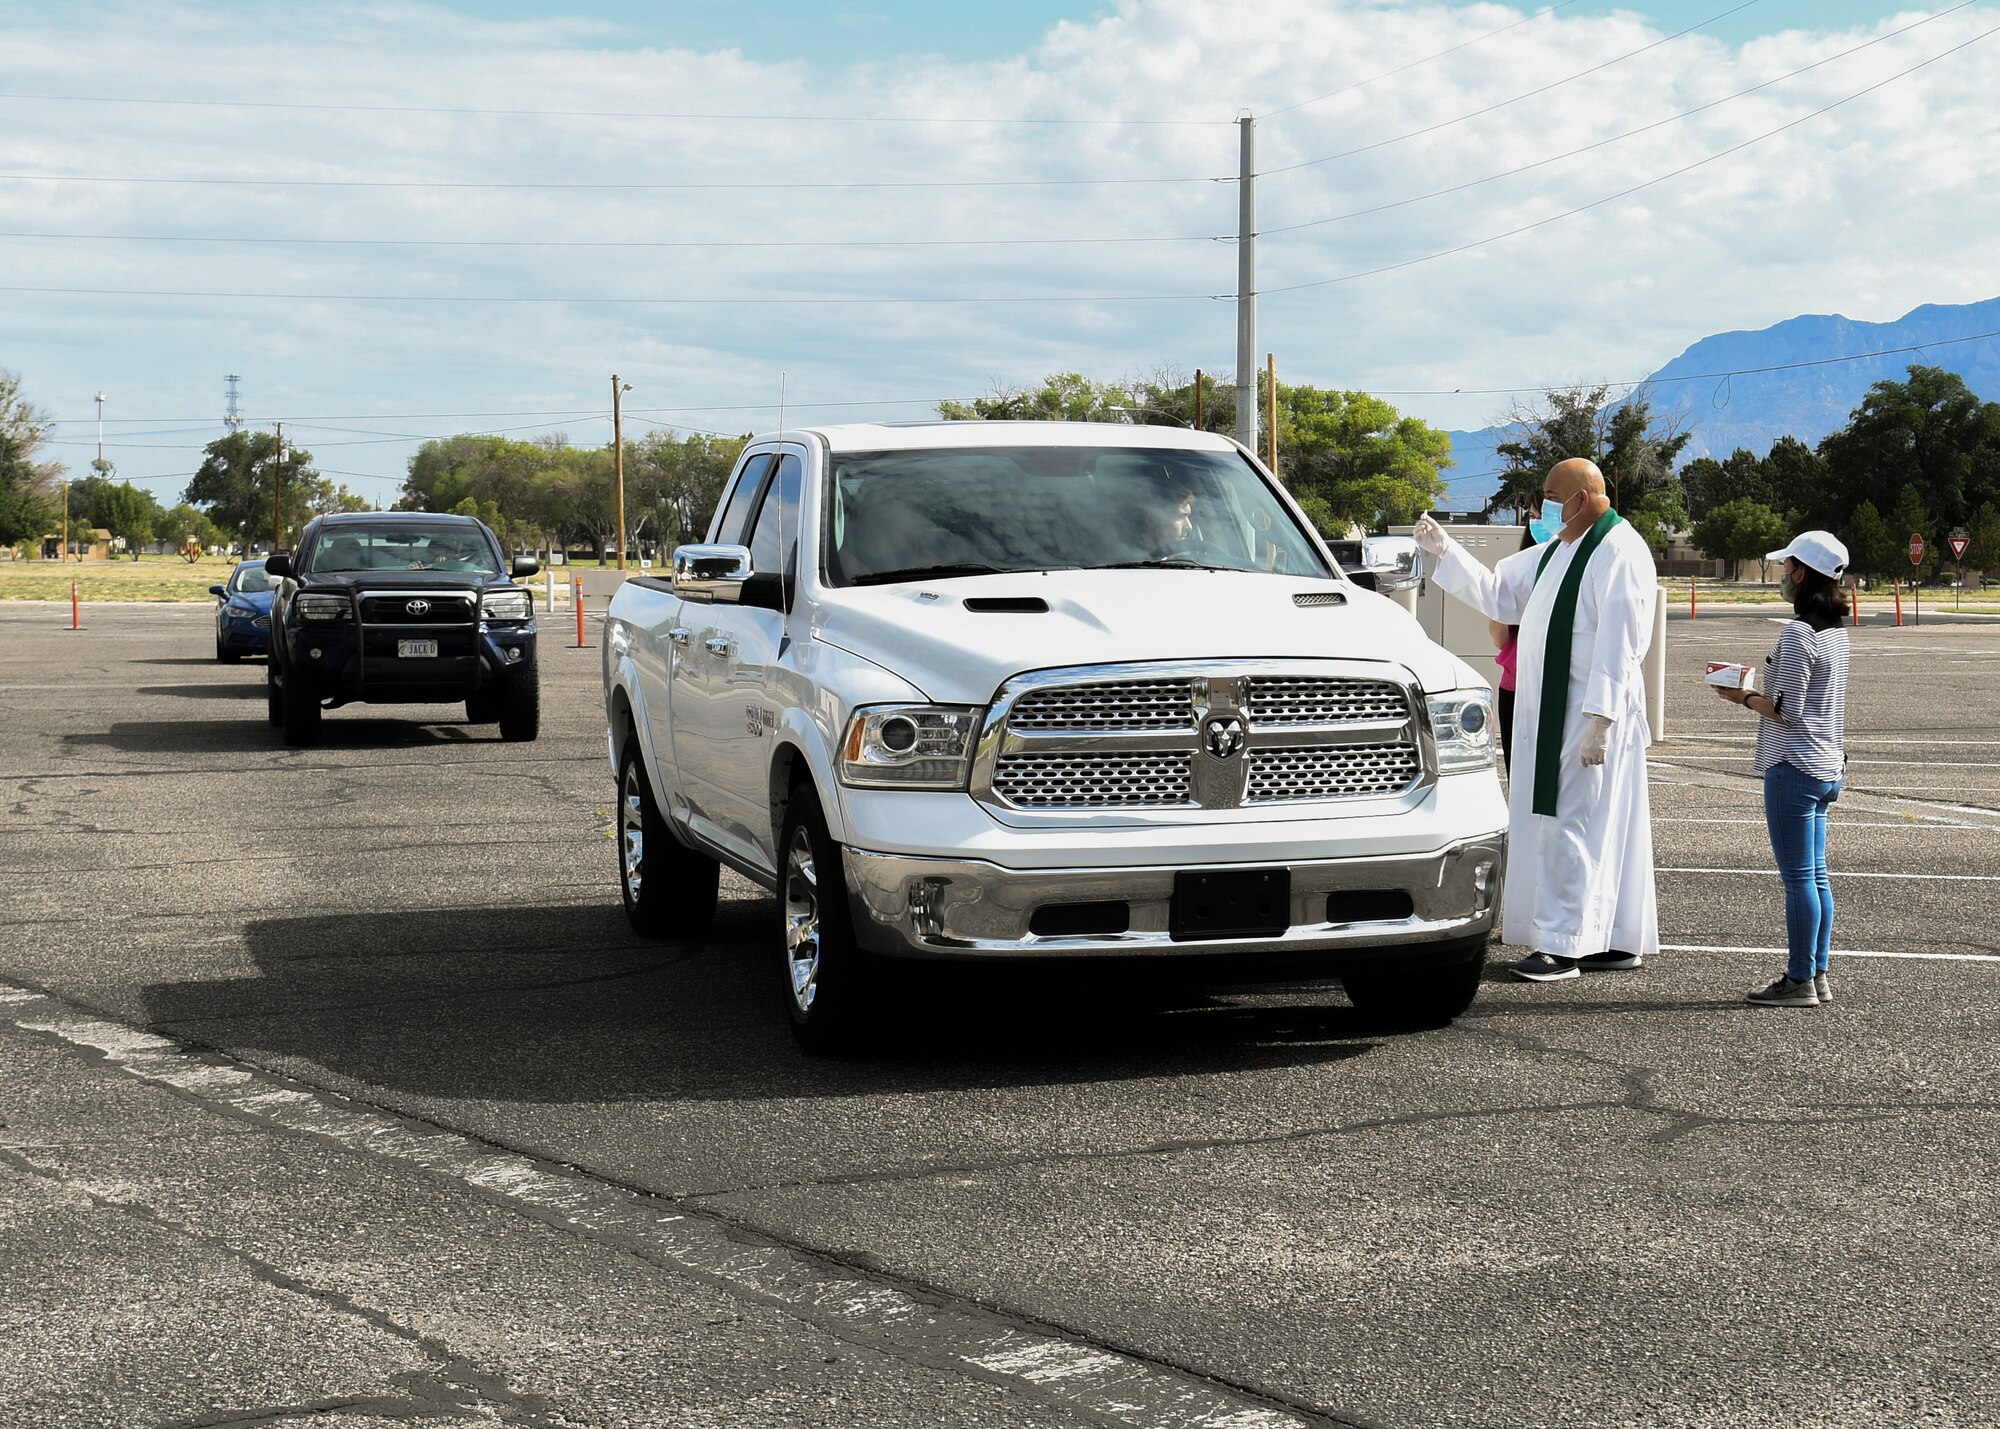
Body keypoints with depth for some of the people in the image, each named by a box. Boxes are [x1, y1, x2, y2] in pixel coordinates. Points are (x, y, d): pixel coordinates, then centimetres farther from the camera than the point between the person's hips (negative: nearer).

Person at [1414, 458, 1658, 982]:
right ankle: (1618, 940, 16)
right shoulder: (1554, 551, 16)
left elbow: (1618, 644, -19)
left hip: (1589, 714, -9)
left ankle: (1563, 944, -5)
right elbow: (1496, 593, 23)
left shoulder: (1620, 554, -13)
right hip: (1547, 712, 9)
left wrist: (1599, 720, -23)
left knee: (1571, 826, -8)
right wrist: (1445, 551, 14)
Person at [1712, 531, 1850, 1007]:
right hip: (1827, 768, 9)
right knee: (1816, 876, 13)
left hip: (1793, 768, -9)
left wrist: (1745, 698, -5)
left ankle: (1800, 981, 1)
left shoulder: (1798, 633, -18)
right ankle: (1818, 976, 17)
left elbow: (1787, 710, -18)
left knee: (1798, 878, -4)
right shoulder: (1835, 629, 11)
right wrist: (1758, 692, 15)